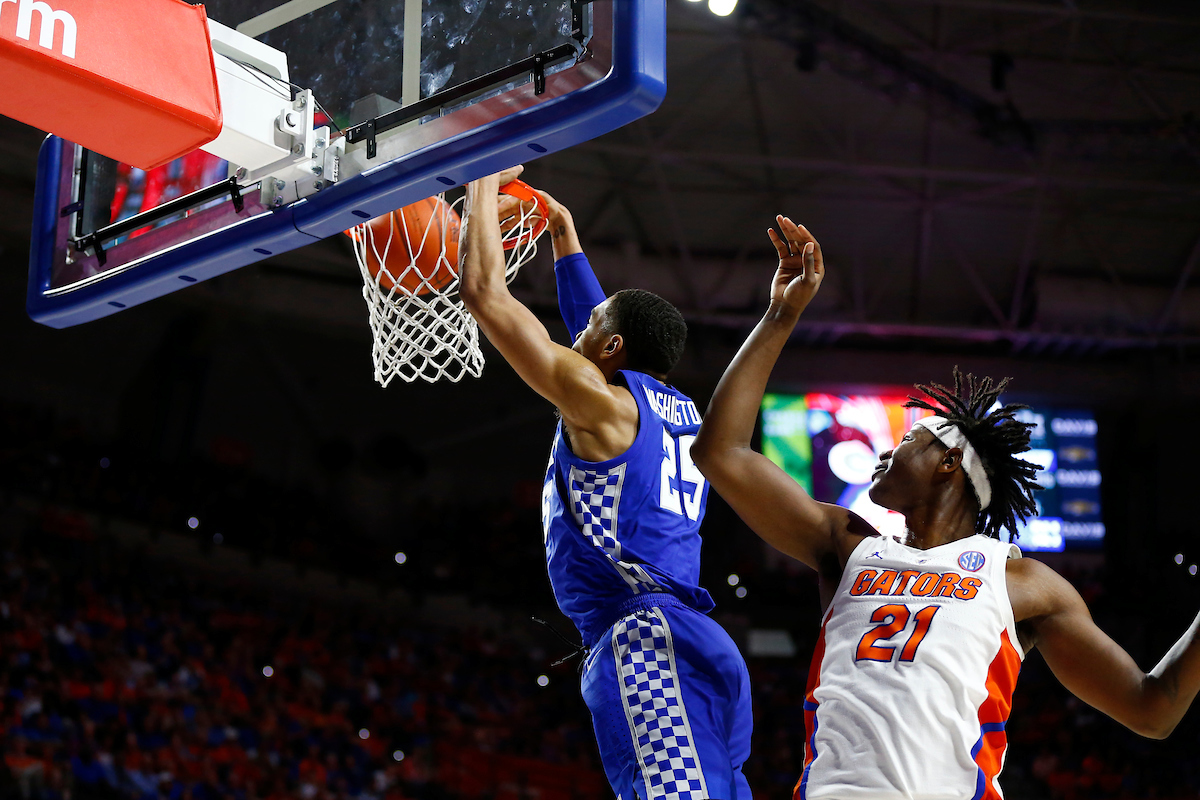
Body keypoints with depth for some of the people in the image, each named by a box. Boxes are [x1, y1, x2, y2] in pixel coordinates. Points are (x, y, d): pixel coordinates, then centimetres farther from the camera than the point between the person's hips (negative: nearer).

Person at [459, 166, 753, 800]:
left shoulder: (598, 399, -1)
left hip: (642, 644, -9)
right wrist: (561, 231, 45)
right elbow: (602, 328, 39)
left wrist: (483, 182, 14)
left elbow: (483, 289, 1)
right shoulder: (680, 411, 21)